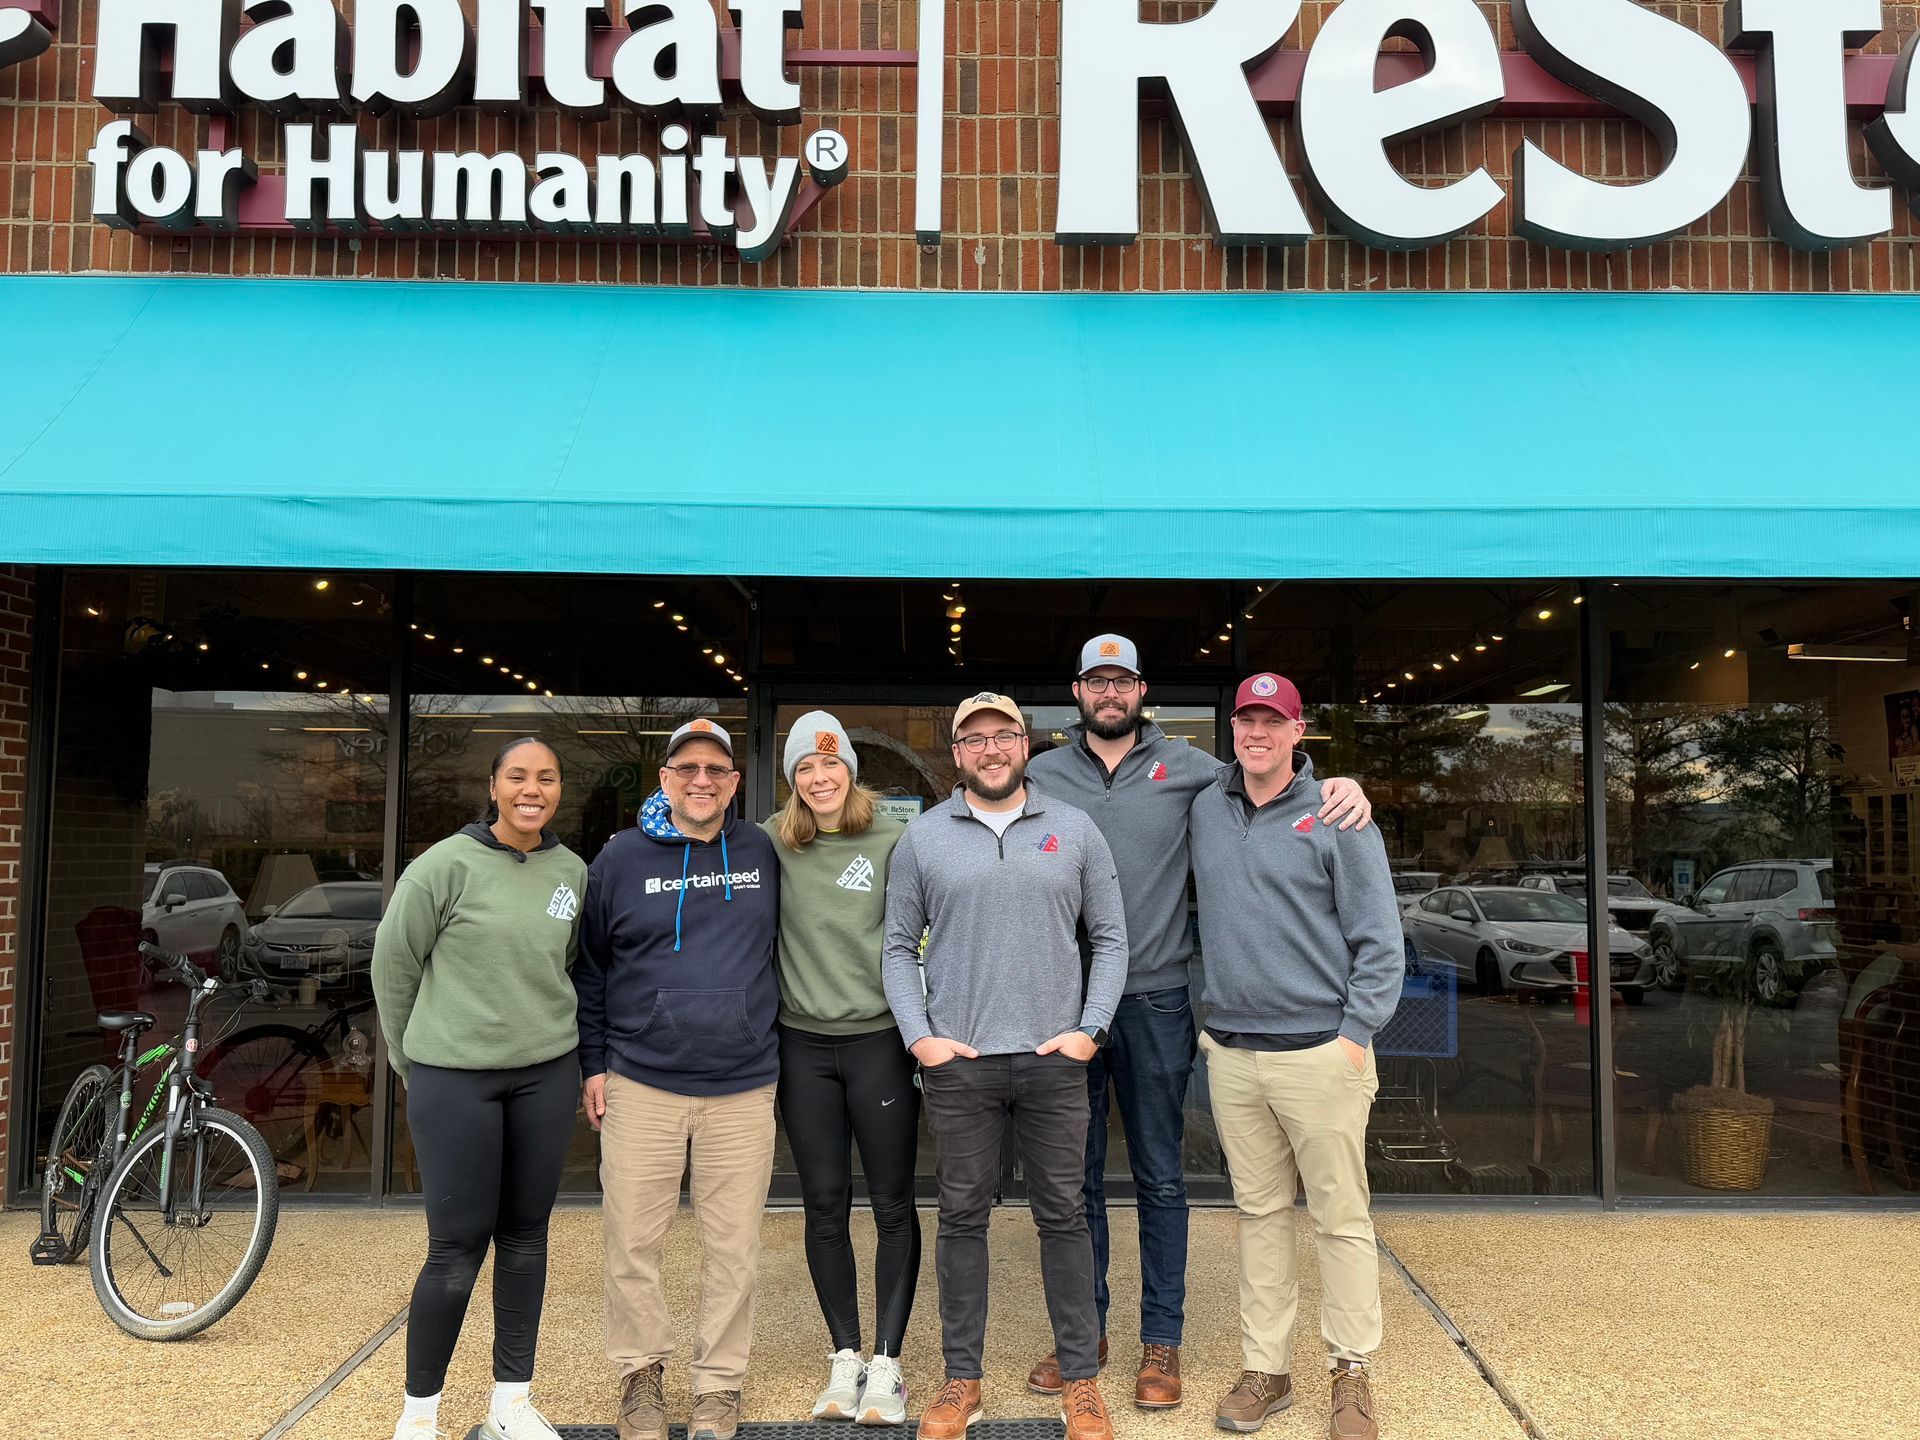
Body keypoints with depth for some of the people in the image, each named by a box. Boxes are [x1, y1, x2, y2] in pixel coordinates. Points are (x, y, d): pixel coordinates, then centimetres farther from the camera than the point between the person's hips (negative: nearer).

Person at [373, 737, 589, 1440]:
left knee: (525, 1237, 11)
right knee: (457, 1247, 0)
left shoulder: (572, 871, 4)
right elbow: (394, 962, -1)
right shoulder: (447, 865, -9)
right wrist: (414, 1057, 6)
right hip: (453, 1077, -4)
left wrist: (543, 1030, 14)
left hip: (546, 1074, 4)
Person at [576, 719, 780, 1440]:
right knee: (633, 1246, 6)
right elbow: (589, 968, 9)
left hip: (742, 1089, 1)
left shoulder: (763, 854, 4)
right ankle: (641, 1374, 27)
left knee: (733, 1249, 6)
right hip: (640, 1086, 0)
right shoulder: (620, 859, 2)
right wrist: (593, 1063, 5)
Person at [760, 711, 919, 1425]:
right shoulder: (772, 843, 0)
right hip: (804, 1045, 2)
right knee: (825, 1205, 10)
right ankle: (844, 1356, 24)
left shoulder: (892, 840, -5)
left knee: (893, 1206, 5)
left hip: (881, 1039, -2)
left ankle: (886, 1362, 17)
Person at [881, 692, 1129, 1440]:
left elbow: (1110, 938, 6)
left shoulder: (1074, 830, 4)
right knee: (962, 1218, 9)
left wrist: (1090, 1028, -3)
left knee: (1063, 1217, 8)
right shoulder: (923, 837, 3)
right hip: (957, 1063, 0)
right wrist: (918, 1036, -4)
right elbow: (898, 948, 5)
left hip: (1055, 1061, 0)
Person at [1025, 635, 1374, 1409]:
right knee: (1075, 1177, 12)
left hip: (1156, 999, -1)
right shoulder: (1040, 776, 4)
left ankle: (1161, 1340, 23)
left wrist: (1339, 787, -9)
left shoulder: (1184, 765, 2)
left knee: (1160, 1178, 9)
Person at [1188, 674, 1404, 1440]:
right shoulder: (1206, 810, 8)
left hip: (1319, 1053, -4)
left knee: (1341, 1218, 3)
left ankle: (1352, 1374, 17)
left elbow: (1379, 938, -5)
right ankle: (1264, 1368, 22)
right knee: (1259, 1214, 12)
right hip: (1230, 1054, 4)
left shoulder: (1337, 817, -5)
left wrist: (1357, 1033, -10)